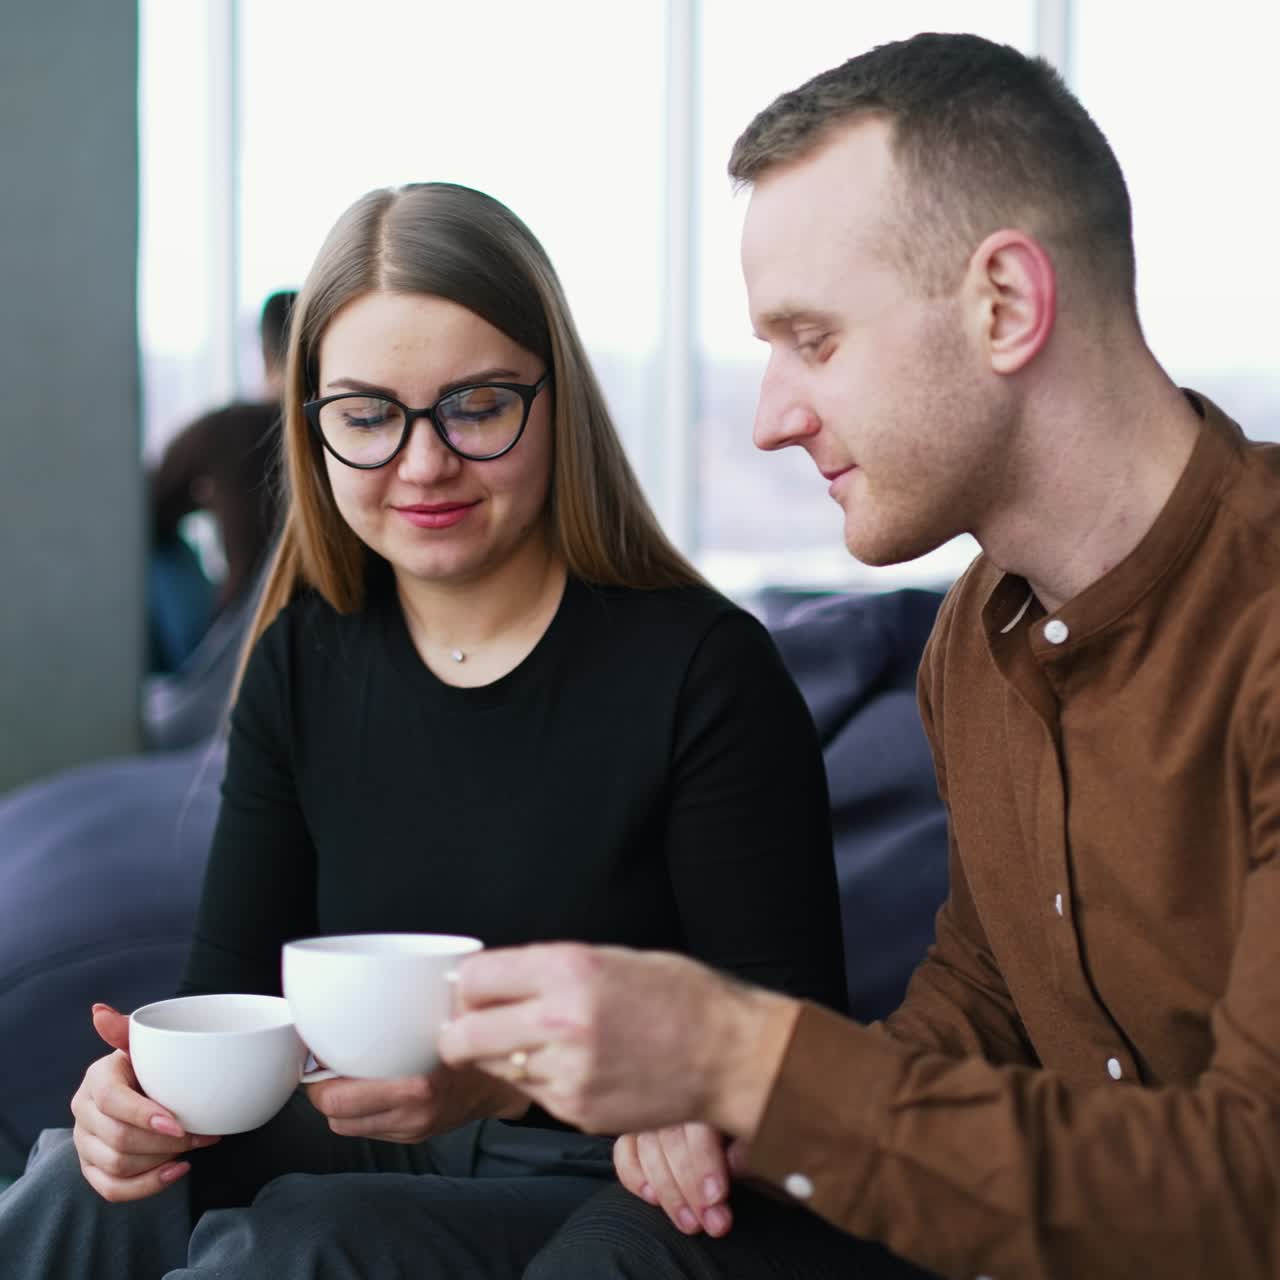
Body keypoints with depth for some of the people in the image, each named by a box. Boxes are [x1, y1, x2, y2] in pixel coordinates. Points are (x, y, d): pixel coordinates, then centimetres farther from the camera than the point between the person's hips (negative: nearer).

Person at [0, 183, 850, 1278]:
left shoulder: (706, 669, -14)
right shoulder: (304, 663, 4)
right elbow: (233, 984, 3)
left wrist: (504, 1075, -29)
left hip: (619, 1185, -4)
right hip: (369, 1149, 4)